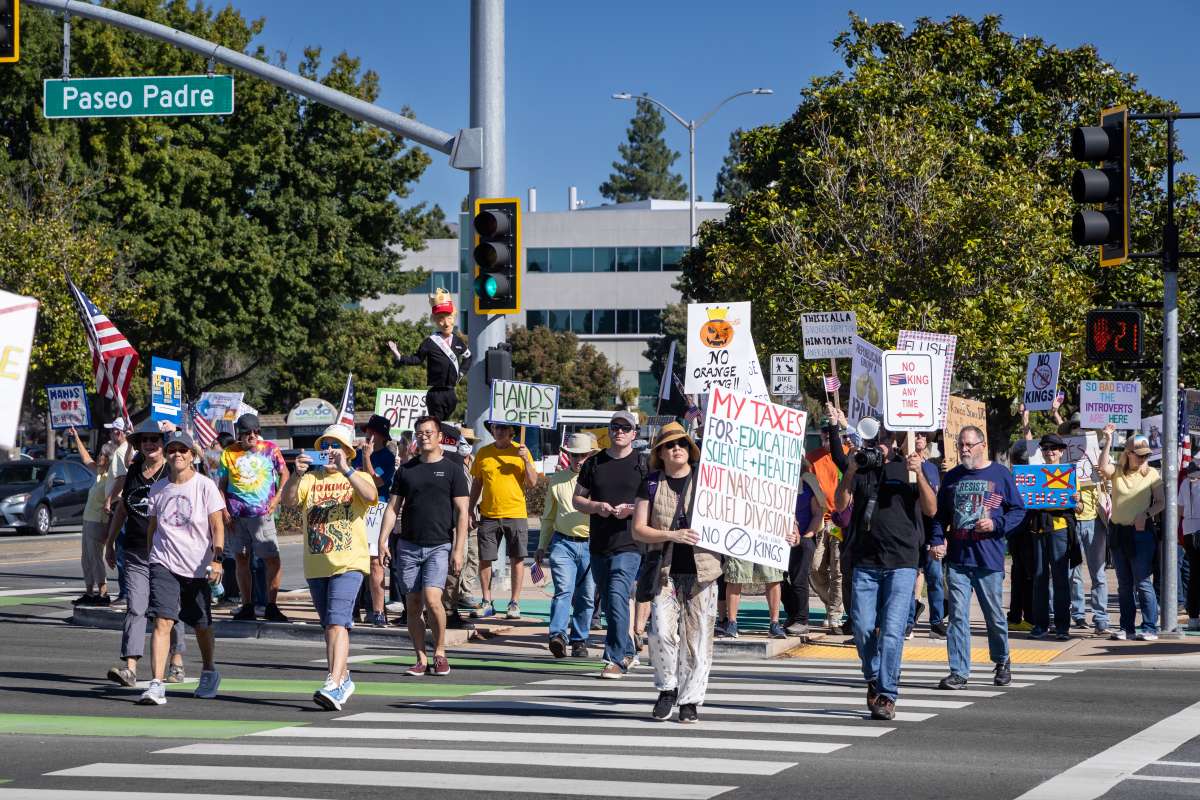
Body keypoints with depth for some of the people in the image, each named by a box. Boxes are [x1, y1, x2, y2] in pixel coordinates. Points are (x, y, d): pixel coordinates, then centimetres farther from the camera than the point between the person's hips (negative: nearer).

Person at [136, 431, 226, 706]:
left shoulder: (205, 485, -3)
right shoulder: (158, 488, 6)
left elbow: (217, 525, -7)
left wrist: (217, 558, -18)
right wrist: (151, 556, 16)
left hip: (197, 567, -1)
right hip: (164, 564, 1)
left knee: (202, 626, 14)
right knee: (162, 621, -15)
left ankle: (209, 672, 40)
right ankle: (157, 684, -22)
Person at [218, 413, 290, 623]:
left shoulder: (270, 449, 6)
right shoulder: (229, 454, 8)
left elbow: (284, 474, 11)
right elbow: (221, 485, 11)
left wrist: (276, 499, -1)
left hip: (262, 513, -2)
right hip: (236, 515, 2)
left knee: (273, 559, -9)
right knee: (241, 558, 7)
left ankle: (271, 607, -2)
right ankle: (247, 606, 15)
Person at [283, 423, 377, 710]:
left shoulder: (358, 478, 3)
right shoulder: (310, 480, 10)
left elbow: (370, 495, -20)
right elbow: (288, 500, -7)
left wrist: (344, 470, -30)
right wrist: (297, 474, -25)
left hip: (349, 562, -5)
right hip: (316, 565, 5)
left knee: (337, 623, -19)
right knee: (330, 626, 15)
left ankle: (334, 686, -27)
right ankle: (343, 679, 30)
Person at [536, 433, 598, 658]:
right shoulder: (557, 480, 13)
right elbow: (548, 516, 20)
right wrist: (542, 546, 20)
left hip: (591, 545, 0)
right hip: (563, 543, 0)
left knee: (586, 597, 4)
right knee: (564, 590, -16)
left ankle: (579, 641, 15)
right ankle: (558, 636, -28)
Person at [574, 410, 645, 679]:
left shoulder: (641, 465, 2)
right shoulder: (594, 463, 12)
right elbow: (578, 499, 15)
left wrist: (631, 510, -14)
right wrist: (596, 507, -5)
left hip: (628, 545, -5)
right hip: (598, 545, 5)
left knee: (617, 596, -19)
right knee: (609, 603, 13)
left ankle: (615, 660, -19)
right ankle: (627, 652, 30)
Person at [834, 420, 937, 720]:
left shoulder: (907, 468, 7)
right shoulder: (858, 468, 10)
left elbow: (931, 510, -2)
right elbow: (840, 505, -3)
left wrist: (918, 474, -16)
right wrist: (850, 472, -16)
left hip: (902, 562, -2)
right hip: (865, 562, 2)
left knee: (892, 630, -11)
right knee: (863, 628, -2)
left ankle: (886, 696, -8)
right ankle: (873, 679, 22)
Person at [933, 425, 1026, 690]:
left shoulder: (1000, 475, 2)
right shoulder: (952, 477, 12)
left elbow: (1018, 510, 4)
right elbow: (940, 515, 17)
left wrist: (996, 525, -13)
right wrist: (938, 540, 1)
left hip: (989, 558, -2)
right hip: (957, 558, 2)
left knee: (995, 616, 8)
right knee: (958, 616, -4)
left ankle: (1002, 663, 30)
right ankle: (958, 672, -3)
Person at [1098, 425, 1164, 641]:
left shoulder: (1151, 474, 1)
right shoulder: (1118, 471, 6)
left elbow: (1161, 502, -2)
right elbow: (1103, 469, -15)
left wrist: (1146, 514, -19)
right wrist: (1108, 441, -16)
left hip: (1141, 532, -4)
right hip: (1117, 531, 4)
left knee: (1142, 583, -7)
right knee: (1124, 584, 10)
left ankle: (1150, 628, -5)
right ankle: (1126, 628, 16)